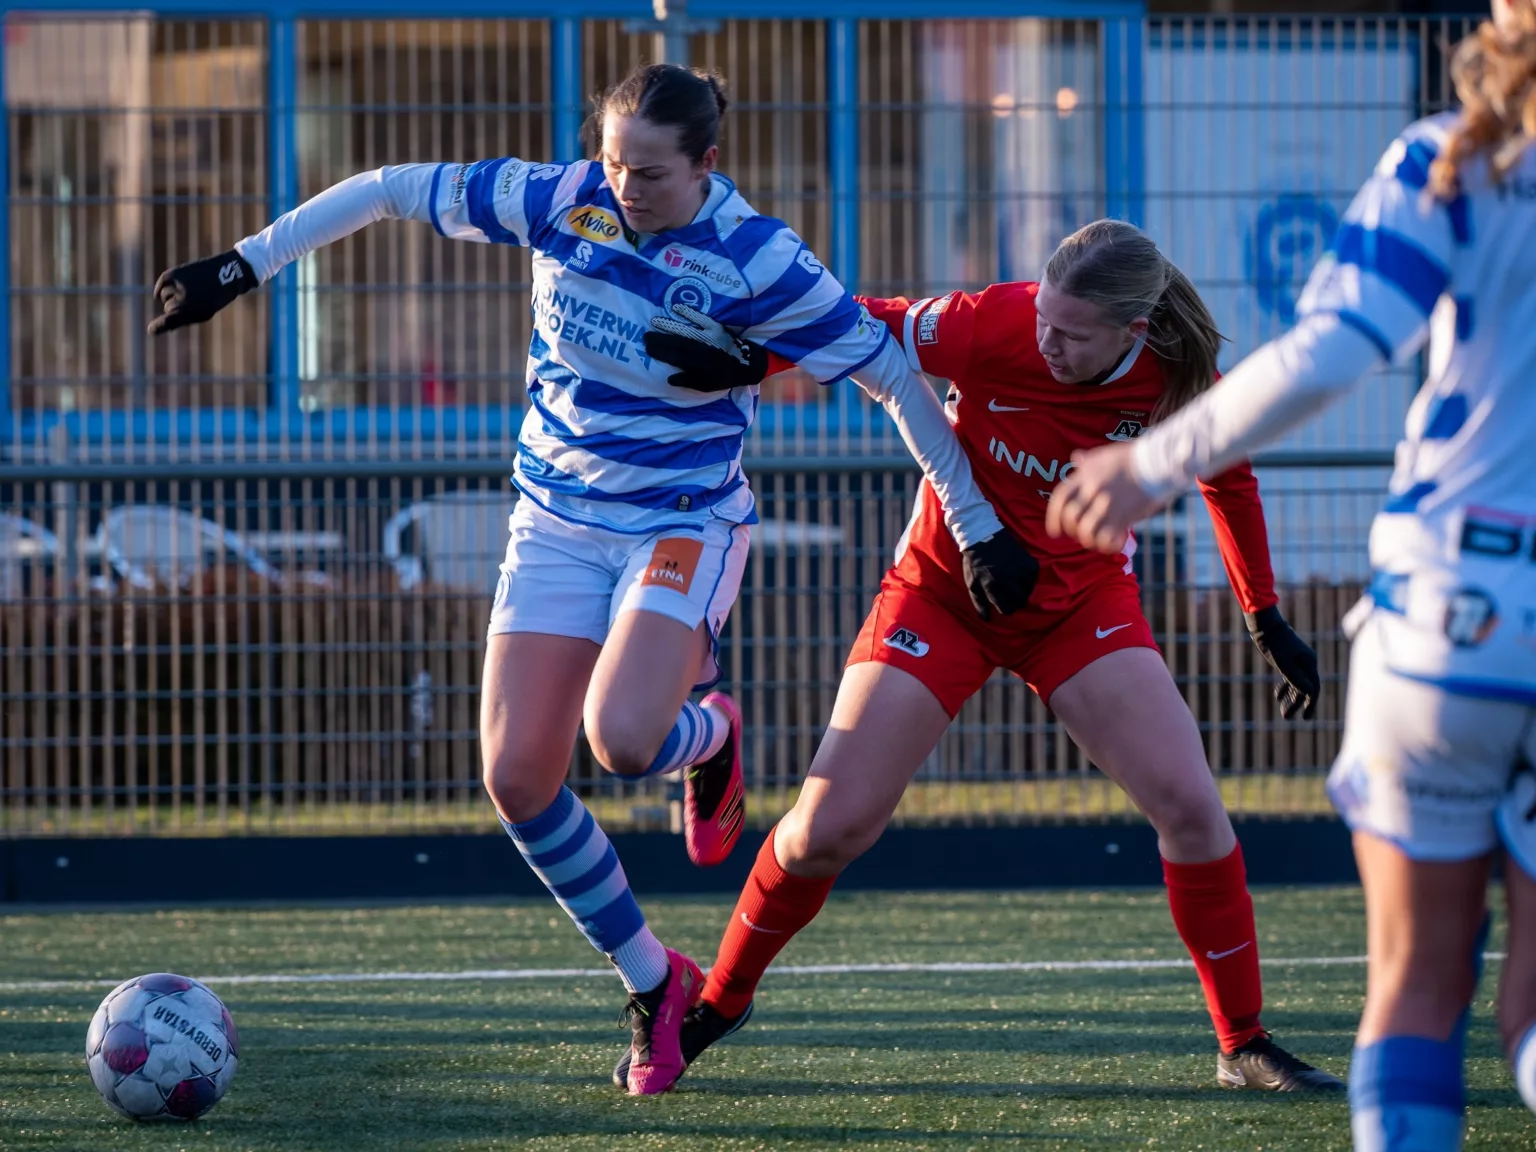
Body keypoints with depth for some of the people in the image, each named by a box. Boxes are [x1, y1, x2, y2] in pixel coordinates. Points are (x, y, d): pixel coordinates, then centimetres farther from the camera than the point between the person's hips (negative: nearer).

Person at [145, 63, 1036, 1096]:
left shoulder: (759, 262, -18)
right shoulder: (563, 201, -9)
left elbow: (894, 377, -11)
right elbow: (392, 191, 0)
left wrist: (979, 526, -8)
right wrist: (245, 265, 0)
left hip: (685, 526, -4)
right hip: (558, 524, 4)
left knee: (622, 737, -29)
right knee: (517, 773, -7)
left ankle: (710, 732, 11)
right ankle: (654, 984, 11)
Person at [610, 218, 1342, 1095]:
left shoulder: (1178, 377, -18)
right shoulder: (995, 326, -28)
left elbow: (1231, 480, 2)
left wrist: (1266, 618, 7)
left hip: (1084, 599, 2)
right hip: (944, 588, -2)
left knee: (1190, 804, -13)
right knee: (830, 827, -7)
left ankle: (1245, 1045, 3)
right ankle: (719, 1001, 19)